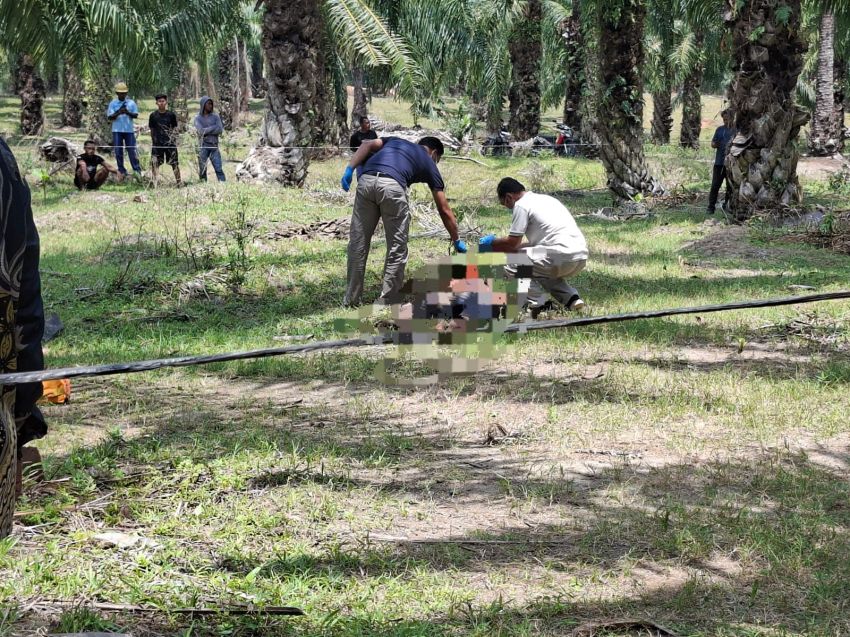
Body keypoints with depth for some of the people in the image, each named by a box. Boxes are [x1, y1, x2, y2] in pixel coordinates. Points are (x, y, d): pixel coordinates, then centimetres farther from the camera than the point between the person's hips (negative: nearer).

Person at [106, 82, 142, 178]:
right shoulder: (113, 104, 4)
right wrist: (118, 113, -20)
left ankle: (137, 171, 2)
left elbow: (136, 115, 0)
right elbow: (109, 117, -2)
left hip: (129, 130, -1)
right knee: (118, 151, 2)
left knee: (132, 150, -1)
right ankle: (121, 171, 9)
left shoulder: (131, 103, 5)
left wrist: (128, 113, -20)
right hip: (117, 131, 1)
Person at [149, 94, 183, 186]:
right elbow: (152, 130, 10)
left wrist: (173, 139, -1)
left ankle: (179, 182, 8)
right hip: (157, 143, 0)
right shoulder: (153, 115, 3)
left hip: (170, 143, 0)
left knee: (175, 163, 1)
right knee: (154, 163, -2)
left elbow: (174, 128, 8)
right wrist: (153, 141, 9)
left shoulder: (171, 115, 2)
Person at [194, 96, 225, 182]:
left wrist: (207, 131, -7)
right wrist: (214, 128, -5)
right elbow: (201, 131, -10)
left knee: (219, 169, -7)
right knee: (202, 170, 2)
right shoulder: (198, 118, 5)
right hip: (203, 146, -1)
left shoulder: (215, 116, 11)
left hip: (214, 146, 1)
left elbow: (220, 130, -2)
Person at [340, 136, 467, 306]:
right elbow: (444, 211, 29)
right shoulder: (428, 162, 28)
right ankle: (387, 302, 12)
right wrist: (457, 241, 38)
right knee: (397, 249, 11)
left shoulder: (395, 141, 37)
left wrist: (350, 169, 7)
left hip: (366, 180, 4)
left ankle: (352, 300, 20)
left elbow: (367, 145, 16)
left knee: (357, 245, 13)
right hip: (392, 185, -4)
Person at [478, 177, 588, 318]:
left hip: (562, 257, -9)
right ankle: (571, 297, 14)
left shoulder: (521, 205, -2)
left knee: (510, 263, 0)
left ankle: (539, 302, -8)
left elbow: (512, 242, -1)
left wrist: (491, 243, 18)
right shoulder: (545, 198, 25)